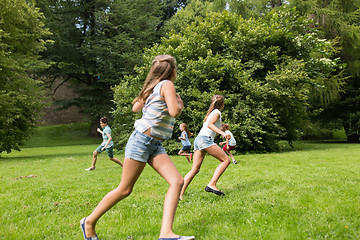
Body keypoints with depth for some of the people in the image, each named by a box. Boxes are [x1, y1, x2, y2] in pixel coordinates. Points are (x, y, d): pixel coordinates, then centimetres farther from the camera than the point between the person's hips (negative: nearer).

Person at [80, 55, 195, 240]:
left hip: (155, 145, 9)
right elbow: (174, 112, -20)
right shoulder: (167, 85, -9)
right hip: (141, 141, -9)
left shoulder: (153, 87, 17)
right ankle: (89, 222, 18)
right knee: (125, 190, 0)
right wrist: (180, 104, 1)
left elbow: (135, 108, 26)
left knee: (177, 181, -7)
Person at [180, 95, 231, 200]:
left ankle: (180, 193, -7)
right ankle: (212, 184, -19)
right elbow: (209, 124, -12)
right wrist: (222, 133, -23)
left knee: (195, 169, 3)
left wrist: (221, 128, 45)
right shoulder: (217, 112, 5)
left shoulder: (210, 112, 30)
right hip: (205, 139, -9)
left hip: (198, 140, 9)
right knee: (226, 160, -6)